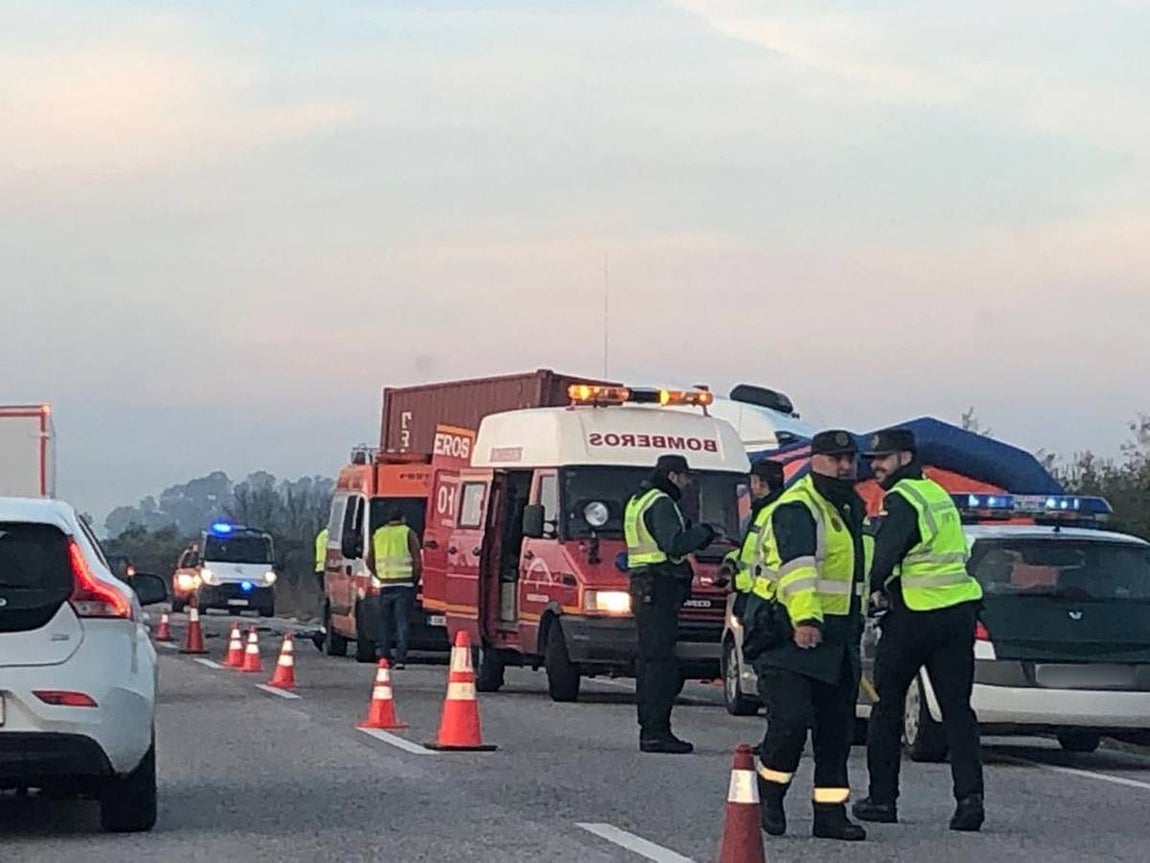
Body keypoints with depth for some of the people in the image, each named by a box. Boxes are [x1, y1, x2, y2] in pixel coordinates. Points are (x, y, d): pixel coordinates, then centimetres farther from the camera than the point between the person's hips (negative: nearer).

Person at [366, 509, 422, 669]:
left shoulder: (377, 535, 11)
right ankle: (400, 658, -11)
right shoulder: (409, 534, -1)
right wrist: (415, 581, 5)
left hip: (385, 585, 3)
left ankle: (385, 656, 8)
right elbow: (417, 562, -6)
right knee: (402, 623, -3)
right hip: (404, 585, -3)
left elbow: (370, 562, 12)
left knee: (385, 624, 11)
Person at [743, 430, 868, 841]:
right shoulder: (797, 509, -13)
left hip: (836, 634, 9)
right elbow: (797, 565, -28)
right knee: (791, 718, -16)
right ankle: (769, 794, 4)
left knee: (837, 726, 7)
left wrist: (854, 627, 34)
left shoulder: (852, 509, 18)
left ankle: (830, 812, 12)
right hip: (789, 632, -9)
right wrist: (804, 619, -40)